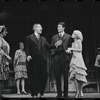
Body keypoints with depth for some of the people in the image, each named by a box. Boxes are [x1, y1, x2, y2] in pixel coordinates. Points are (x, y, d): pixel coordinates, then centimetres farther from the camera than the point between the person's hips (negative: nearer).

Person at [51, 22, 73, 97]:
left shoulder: (68, 37, 8)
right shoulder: (54, 37, 17)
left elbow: (70, 47, 5)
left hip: (65, 57, -3)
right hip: (56, 57, 3)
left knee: (65, 76, -2)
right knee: (57, 76, 1)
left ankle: (66, 93, 5)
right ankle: (59, 93, 7)